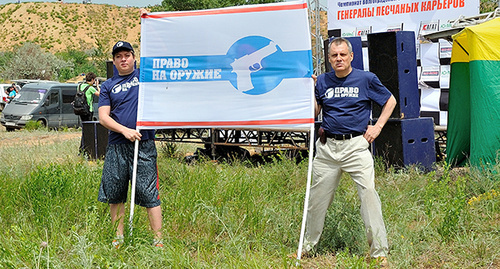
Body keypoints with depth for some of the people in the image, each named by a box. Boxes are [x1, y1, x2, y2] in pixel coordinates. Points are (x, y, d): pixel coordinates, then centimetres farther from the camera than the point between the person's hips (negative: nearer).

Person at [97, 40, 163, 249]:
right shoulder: (108, 86, 13)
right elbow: (103, 117, 4)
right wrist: (124, 130, -10)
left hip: (144, 145, -3)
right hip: (116, 146, 3)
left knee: (149, 193, -5)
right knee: (114, 194, 7)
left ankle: (158, 240, -1)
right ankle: (118, 238, 19)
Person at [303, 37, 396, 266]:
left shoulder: (366, 79, 2)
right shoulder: (322, 81, 9)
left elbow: (390, 101, 13)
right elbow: (313, 114, 13)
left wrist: (378, 127, 3)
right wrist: (310, 90, -1)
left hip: (356, 145, -3)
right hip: (327, 146, 3)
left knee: (368, 192, -12)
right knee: (318, 196, 9)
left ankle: (379, 251, -5)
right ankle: (307, 246, 25)